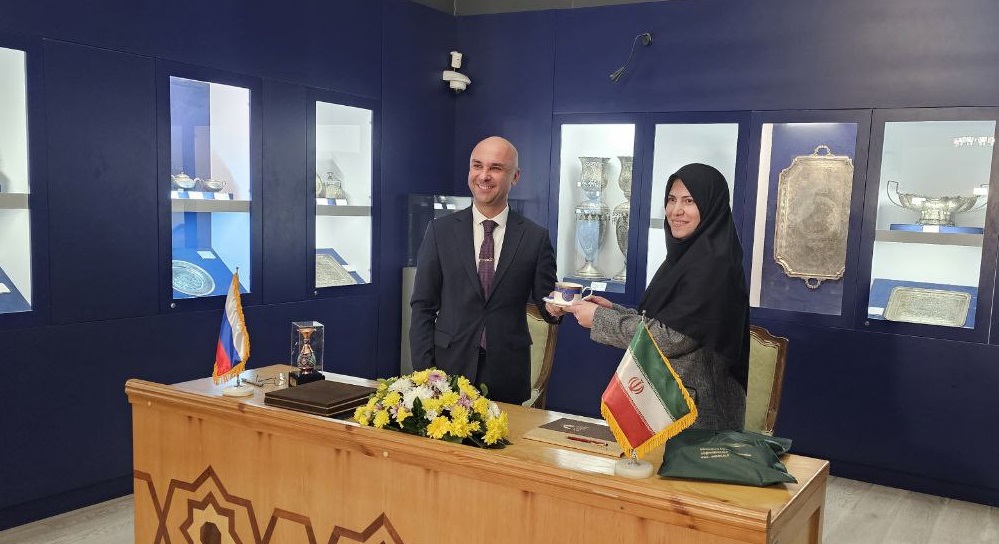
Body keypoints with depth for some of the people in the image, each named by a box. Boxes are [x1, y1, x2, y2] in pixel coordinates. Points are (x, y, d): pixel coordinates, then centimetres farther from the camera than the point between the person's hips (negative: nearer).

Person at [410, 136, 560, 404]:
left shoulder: (536, 237, -1)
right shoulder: (441, 230, 1)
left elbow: (545, 303, 3)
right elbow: (423, 305, 1)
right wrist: (424, 371, -5)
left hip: (508, 375, 0)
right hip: (450, 366, 0)